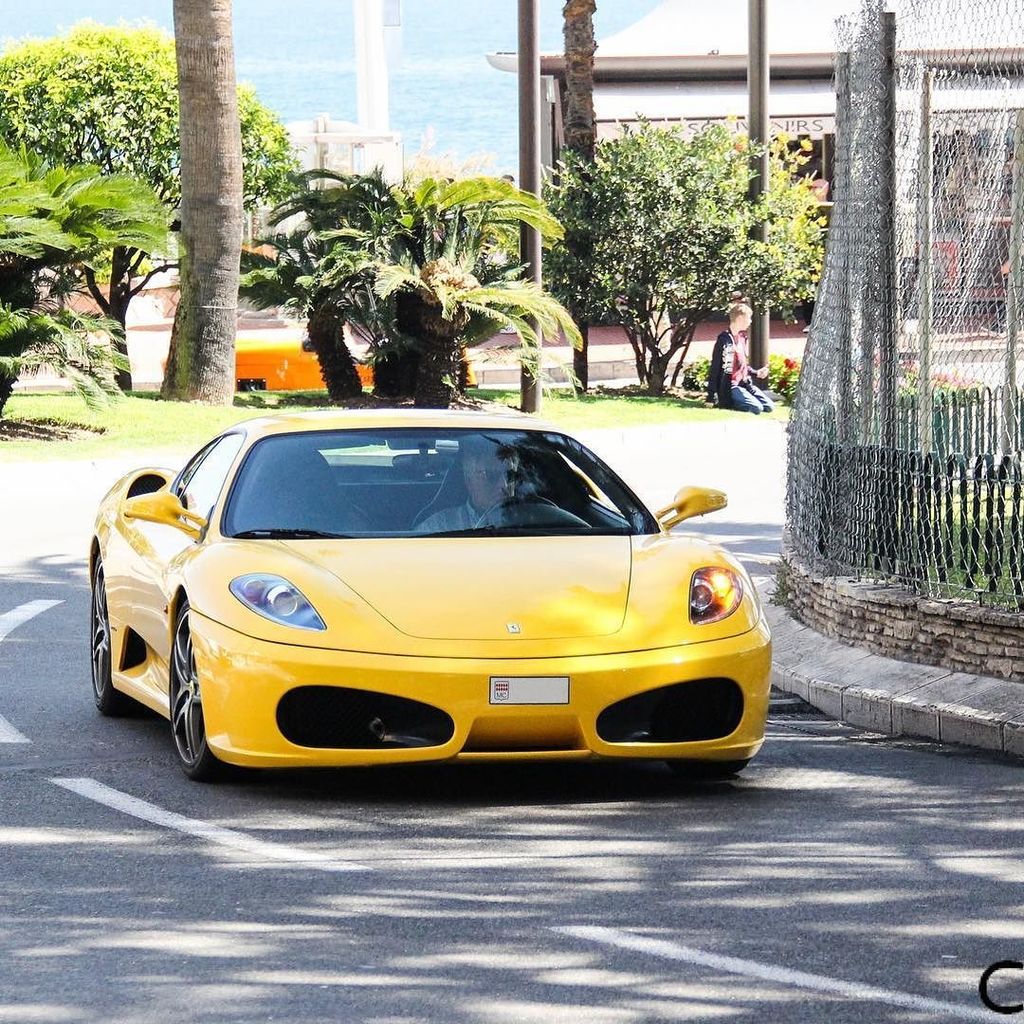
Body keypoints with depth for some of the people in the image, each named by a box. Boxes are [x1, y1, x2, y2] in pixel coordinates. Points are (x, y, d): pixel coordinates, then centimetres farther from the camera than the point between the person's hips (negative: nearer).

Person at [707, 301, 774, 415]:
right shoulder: (724, 340, -14)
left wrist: (756, 373, 9)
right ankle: (727, 403, -4)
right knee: (756, 408, -23)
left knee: (769, 407, -1)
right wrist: (712, 396, -15)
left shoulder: (742, 337, 11)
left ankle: (739, 401, 11)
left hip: (745, 383, 8)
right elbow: (715, 368, -13)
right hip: (730, 387, -8)